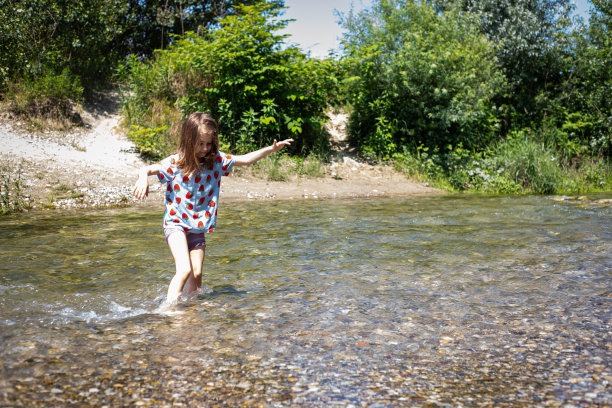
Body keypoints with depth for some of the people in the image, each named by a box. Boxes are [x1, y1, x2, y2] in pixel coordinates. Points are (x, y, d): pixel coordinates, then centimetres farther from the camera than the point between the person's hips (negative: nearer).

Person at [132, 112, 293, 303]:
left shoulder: (216, 160, 1)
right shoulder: (175, 163, -11)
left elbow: (245, 159, 6)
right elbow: (147, 169, -19)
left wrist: (271, 149, -1)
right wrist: (143, 178, -43)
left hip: (198, 227, 5)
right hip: (176, 223, -4)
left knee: (196, 275, 3)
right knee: (184, 270, -19)